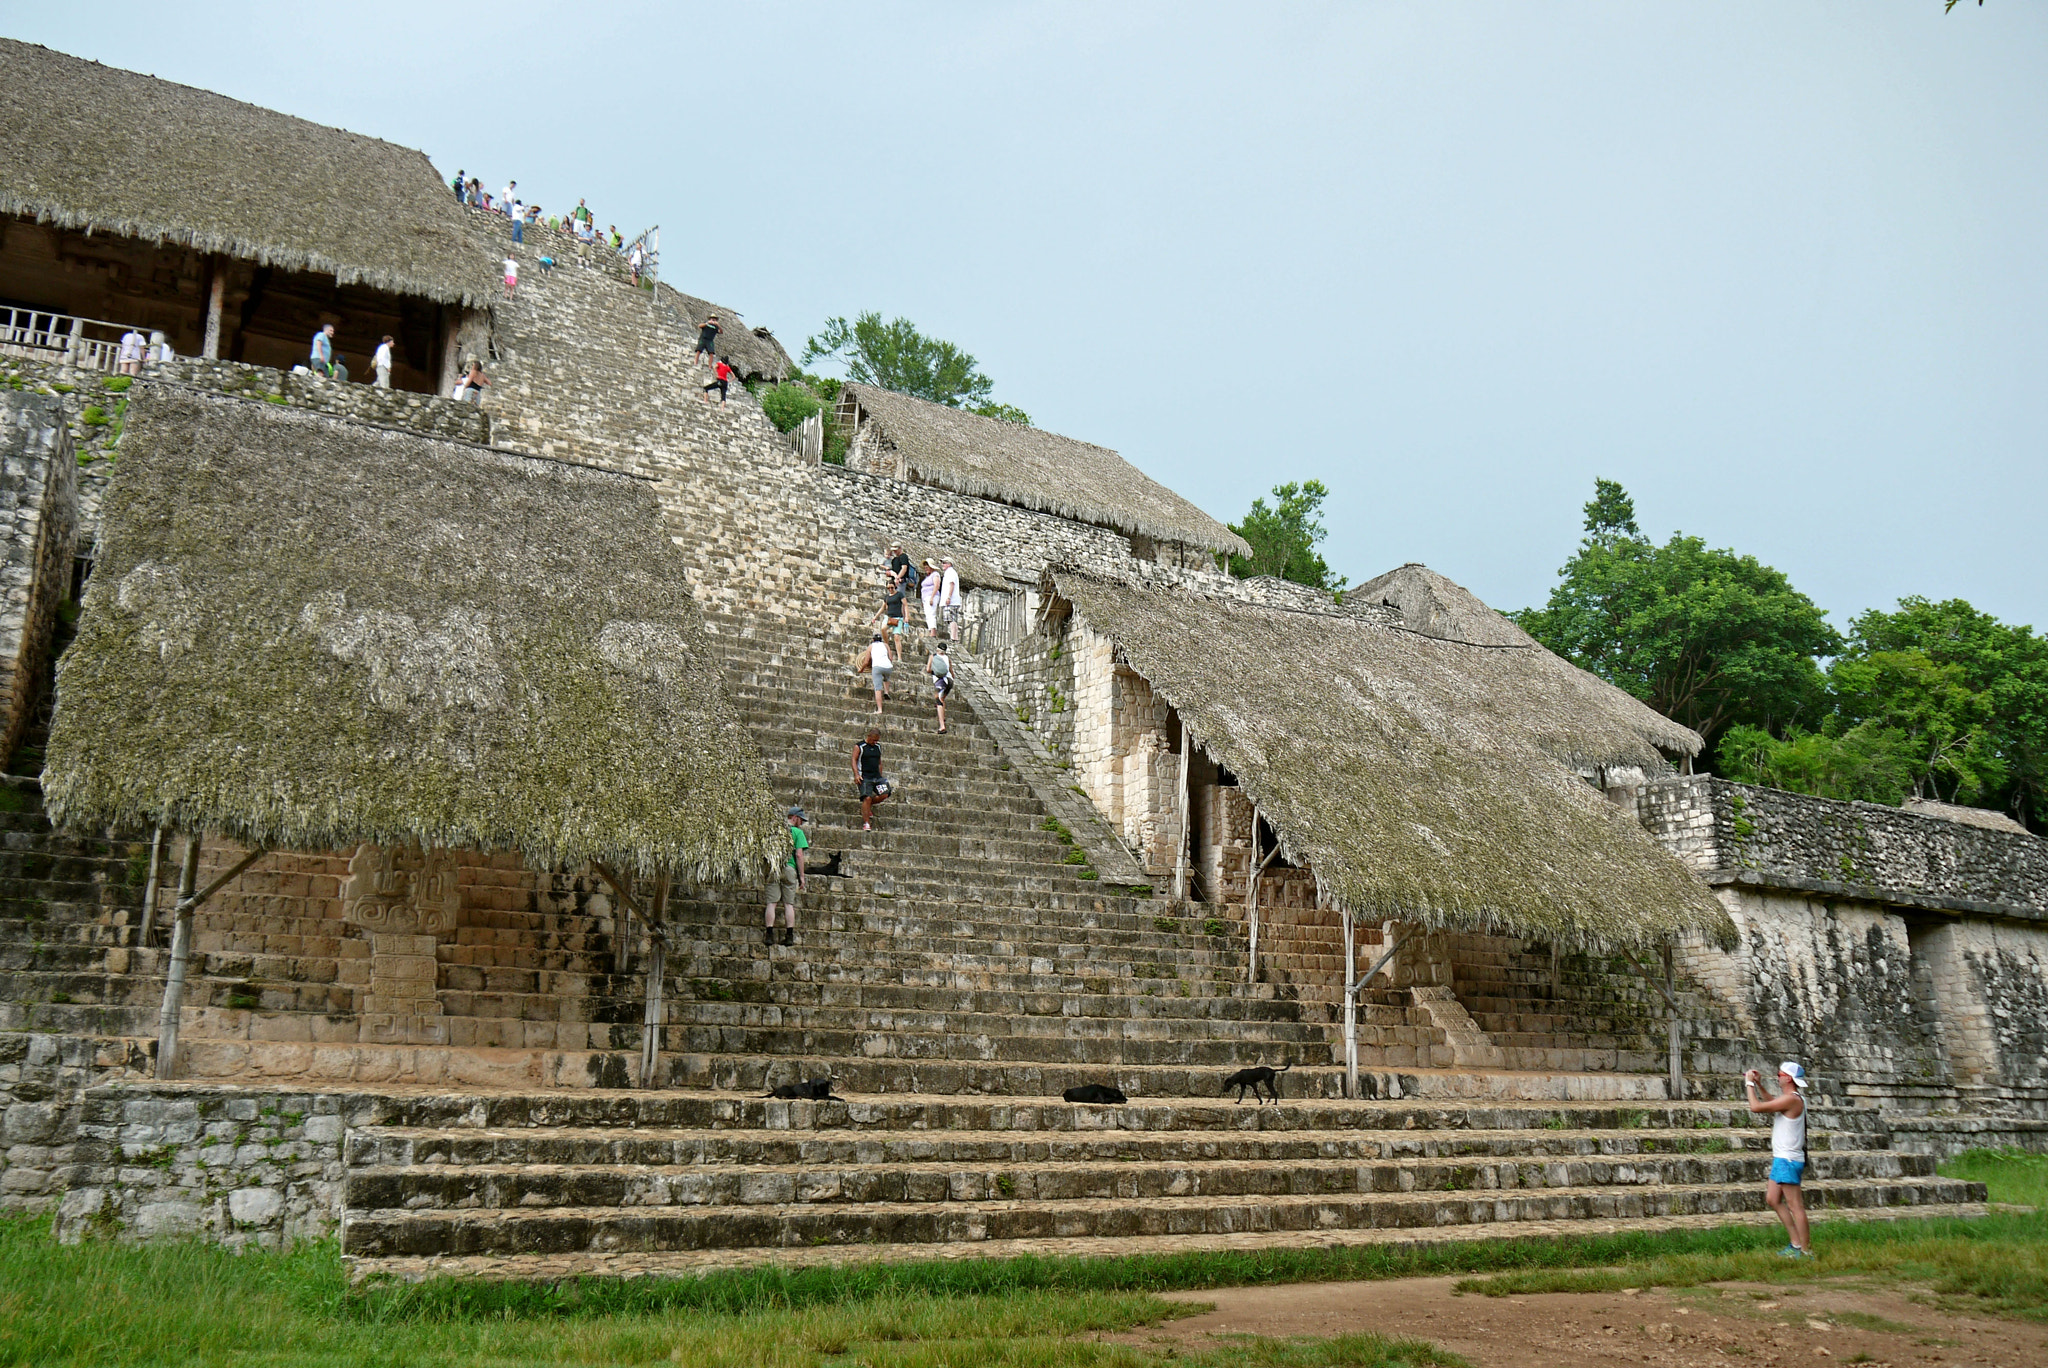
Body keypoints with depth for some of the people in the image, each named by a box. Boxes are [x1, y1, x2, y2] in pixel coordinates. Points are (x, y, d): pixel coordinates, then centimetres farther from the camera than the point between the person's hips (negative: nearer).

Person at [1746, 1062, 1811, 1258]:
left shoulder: (1791, 1099, -19)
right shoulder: (1791, 1098, 12)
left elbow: (1756, 1107, -20)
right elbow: (1770, 1103, 33)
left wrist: (1749, 1083, -7)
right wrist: (1758, 1084, 22)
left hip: (1788, 1160, -10)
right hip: (1781, 1159, 10)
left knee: (1795, 1205, -4)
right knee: (1772, 1200, 14)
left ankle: (1805, 1250, 1)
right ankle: (1797, 1243, 19)